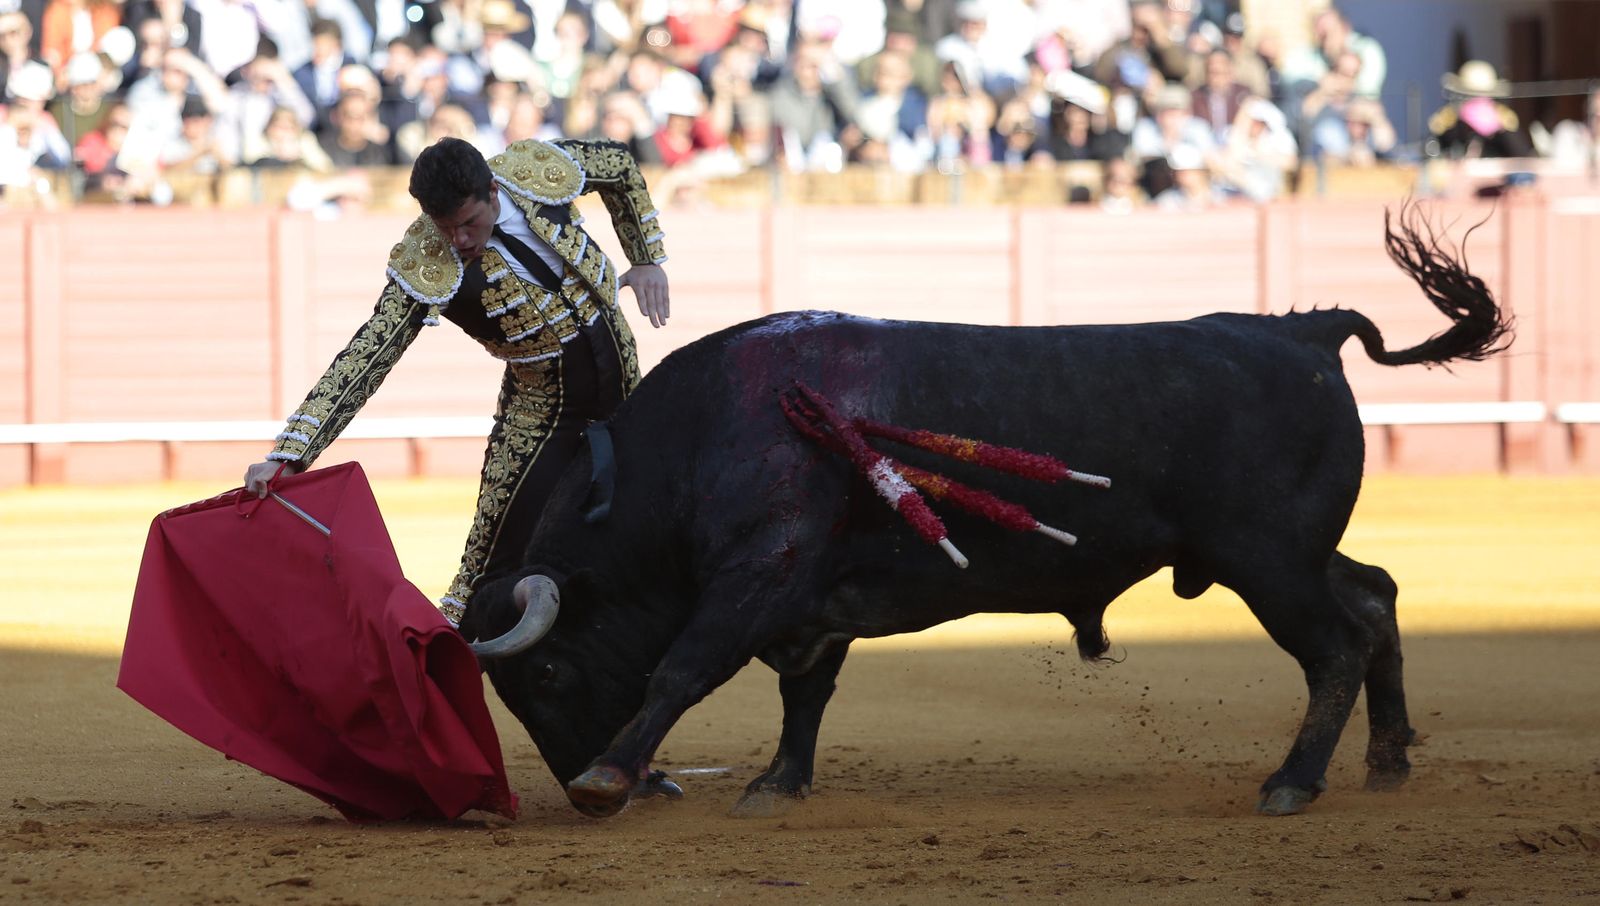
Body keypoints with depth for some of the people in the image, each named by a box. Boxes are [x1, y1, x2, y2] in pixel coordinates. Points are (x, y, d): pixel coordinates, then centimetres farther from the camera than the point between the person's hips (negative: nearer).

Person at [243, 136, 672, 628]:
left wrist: (648, 259, 2)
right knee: (501, 556, -14)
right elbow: (365, 360, -32)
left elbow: (620, 164, 4)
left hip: (620, 366, 4)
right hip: (543, 398, -4)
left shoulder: (537, 168, -17)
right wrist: (287, 454, -40)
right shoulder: (425, 268, -27)